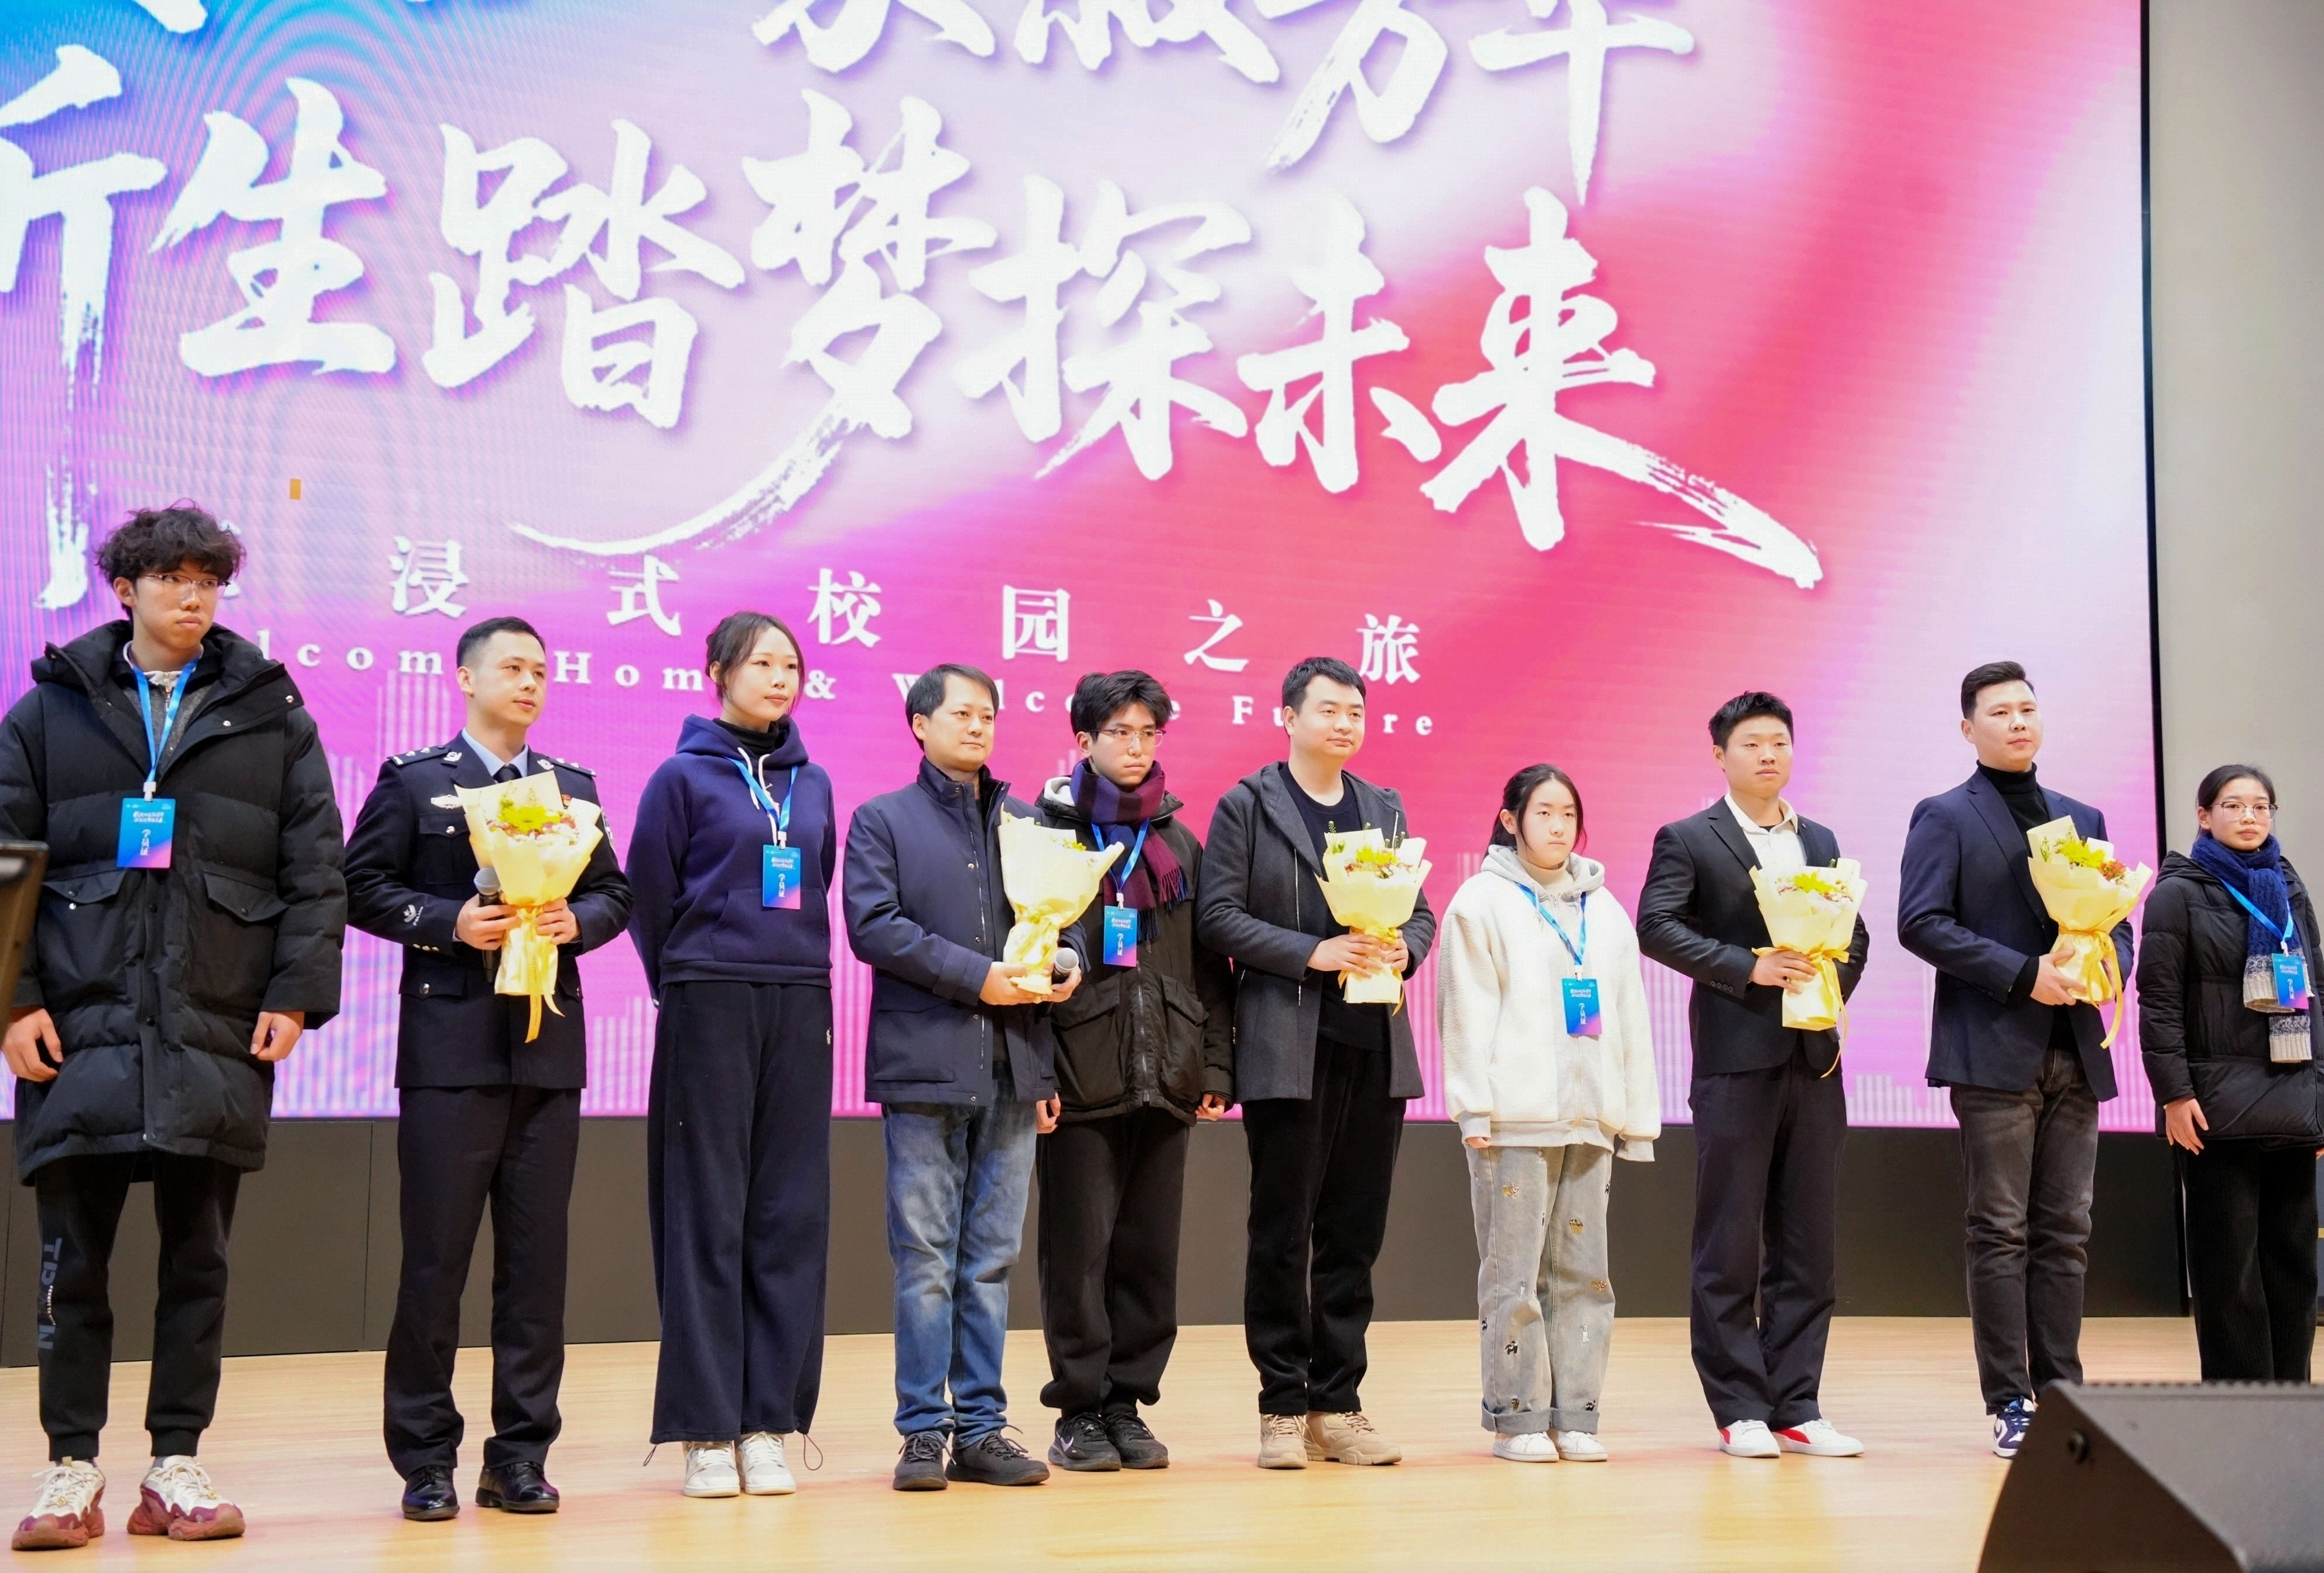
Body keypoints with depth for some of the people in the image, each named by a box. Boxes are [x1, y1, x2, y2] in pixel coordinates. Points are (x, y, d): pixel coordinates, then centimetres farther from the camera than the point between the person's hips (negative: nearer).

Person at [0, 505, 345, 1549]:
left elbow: (316, 868, 5)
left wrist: (296, 993, -4)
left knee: (198, 1260, 5)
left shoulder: (270, 716, 9)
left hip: (219, 1033, 0)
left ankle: (176, 1466, 14)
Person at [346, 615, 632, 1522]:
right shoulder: (414, 781, 5)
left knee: (537, 1257, 5)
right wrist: (448, 922, -14)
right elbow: (363, 887, -1)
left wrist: (576, 920, -6)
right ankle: (426, 1462, 7)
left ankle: (521, 1455, 12)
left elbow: (614, 892, 14)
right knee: (436, 1257, -2)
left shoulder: (572, 787, 16)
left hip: (549, 1043, 4)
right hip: (451, 1043, -3)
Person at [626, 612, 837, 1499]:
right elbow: (650, 896, 1)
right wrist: (686, 986, 7)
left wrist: (803, 972, 12)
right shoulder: (684, 777, -1)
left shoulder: (812, 783, 12)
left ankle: (770, 1424, 9)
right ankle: (706, 1430, 3)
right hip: (710, 1008, -4)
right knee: (708, 1216, -2)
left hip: (800, 1009, 4)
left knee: (790, 1214, 3)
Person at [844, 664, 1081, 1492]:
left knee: (992, 1259, 7)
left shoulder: (1027, 822, 17)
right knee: (925, 1258, -1)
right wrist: (975, 976, -15)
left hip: (1014, 1067, 4)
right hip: (924, 1063, -4)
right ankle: (924, 1430, 6)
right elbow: (872, 925, -8)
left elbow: (1061, 914, 19)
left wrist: (1068, 964, -3)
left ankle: (980, 1427, 13)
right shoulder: (883, 820, 5)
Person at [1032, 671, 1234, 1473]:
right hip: (1082, 1072, -4)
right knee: (1079, 1249, -1)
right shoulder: (1050, 830, 1)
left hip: (1165, 1076, 4)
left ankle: (1127, 1404, 15)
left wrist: (1216, 1065, 6)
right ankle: (1080, 1412, 8)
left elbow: (1208, 962, 14)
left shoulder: (1179, 842, 15)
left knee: (1151, 1251, 6)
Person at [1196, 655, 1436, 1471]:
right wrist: (1314, 953, -16)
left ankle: (1338, 1405, 14)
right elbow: (1219, 916, -6)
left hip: (1377, 1046, 5)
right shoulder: (1247, 806, 1)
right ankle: (1283, 1409, 8)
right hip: (1288, 1046, -5)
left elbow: (1420, 912, 17)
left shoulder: (1385, 809, 16)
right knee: (1282, 1232, 0)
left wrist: (1403, 950, -5)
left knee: (1354, 1234, 6)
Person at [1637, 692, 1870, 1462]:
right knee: (1729, 1248, -1)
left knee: (1808, 1246, 6)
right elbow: (1656, 927, -11)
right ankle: (1740, 1412, 5)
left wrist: (1830, 990, 0)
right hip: (1736, 1061, -5)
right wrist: (1749, 966, -17)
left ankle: (1796, 1407, 12)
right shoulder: (1688, 841, 1)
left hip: (1813, 1060, 5)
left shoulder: (1820, 842, 17)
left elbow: (1855, 936, 19)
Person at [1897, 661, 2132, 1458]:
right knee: (2002, 1232, -2)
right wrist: (2024, 973, -16)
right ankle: (2009, 1404, 2)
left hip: (2075, 1053, 5)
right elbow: (1920, 923, -10)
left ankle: (2062, 1393, 12)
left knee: (2066, 1232, 7)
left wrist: (2108, 967, -4)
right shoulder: (1945, 817, 0)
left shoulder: (2081, 818, 18)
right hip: (1994, 1053, -5)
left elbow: (2115, 919, 19)